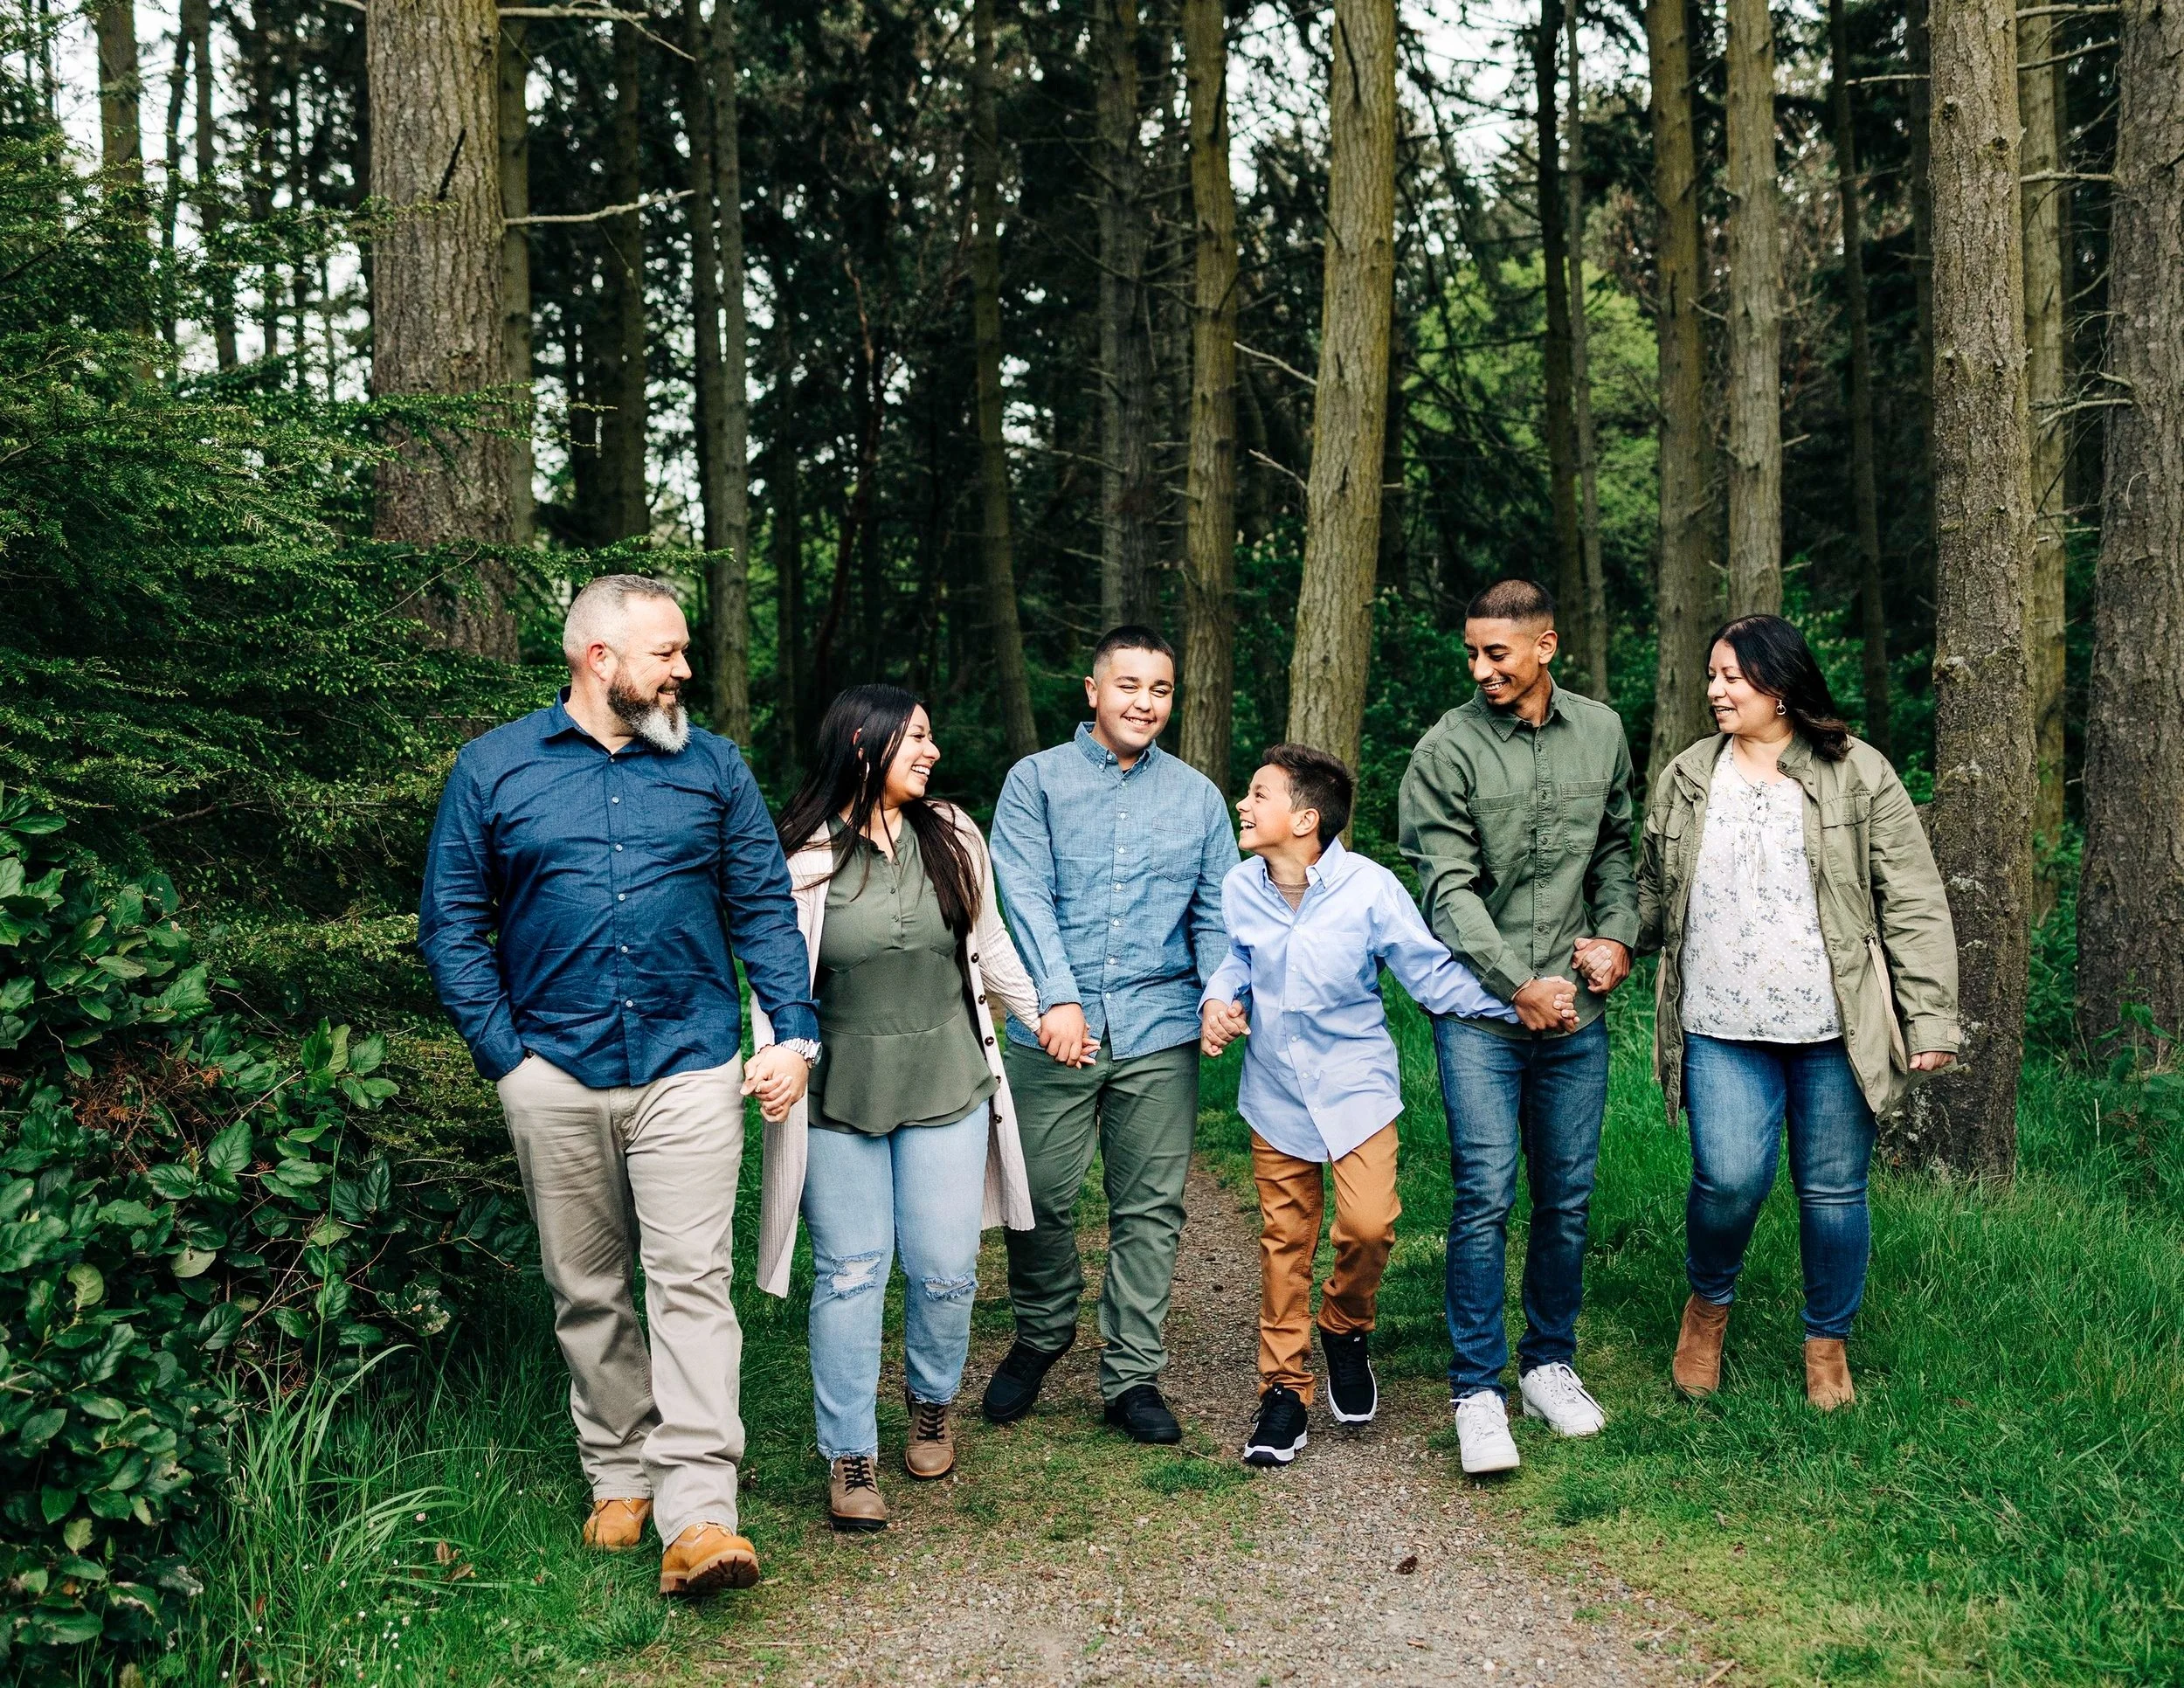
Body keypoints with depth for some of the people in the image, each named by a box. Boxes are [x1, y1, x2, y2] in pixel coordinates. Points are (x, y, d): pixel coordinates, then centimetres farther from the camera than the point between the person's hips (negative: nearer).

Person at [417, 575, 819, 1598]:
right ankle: (618, 1474, 26)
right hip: (556, 1077, 1)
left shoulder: (711, 766, 6)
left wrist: (794, 1036, -4)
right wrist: (504, 1055, -4)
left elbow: (765, 909, 6)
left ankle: (698, 1515, -9)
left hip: (690, 1069, -1)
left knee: (691, 1283, -7)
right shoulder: (492, 770, 3)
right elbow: (452, 924, 4)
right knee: (587, 1292, 11)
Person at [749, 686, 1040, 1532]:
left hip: (945, 1086, 3)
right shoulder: (804, 855, -7)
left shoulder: (952, 838, 3)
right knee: (850, 1272, 1)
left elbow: (989, 945, 16)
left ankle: (931, 1405, 33)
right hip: (839, 1093, -2)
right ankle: (850, 1458, 13)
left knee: (945, 1269, 4)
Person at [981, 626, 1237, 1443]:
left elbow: (1215, 911, 10)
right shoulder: (1036, 780, 3)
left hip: (1160, 1033, 2)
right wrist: (1058, 998, -18)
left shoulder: (1198, 795, 12)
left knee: (1151, 1207, 5)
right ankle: (1041, 1336, 30)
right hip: (1055, 1031, -2)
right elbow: (1027, 899, -6)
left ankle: (1132, 1375, 16)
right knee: (1042, 1197, 4)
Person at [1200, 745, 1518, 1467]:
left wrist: (1513, 1003, -21)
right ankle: (1284, 1387, 24)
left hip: (1355, 1085, -3)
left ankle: (1345, 1330, 16)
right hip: (1276, 1090, 3)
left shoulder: (1369, 887, -17)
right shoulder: (1240, 888, -7)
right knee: (1285, 1239, 10)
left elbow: (1431, 974, -11)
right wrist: (1219, 1000, -8)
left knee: (1368, 1225, -17)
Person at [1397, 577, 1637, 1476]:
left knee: (1568, 1198, 10)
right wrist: (1520, 985, -14)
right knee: (1485, 1197, -7)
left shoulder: (1601, 733, 7)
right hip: (1479, 1007, -4)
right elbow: (1447, 889, -10)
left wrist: (1616, 934, 4)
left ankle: (1550, 1363, 26)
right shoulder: (1446, 750, -7)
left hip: (1576, 1010, 4)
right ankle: (1477, 1390, 3)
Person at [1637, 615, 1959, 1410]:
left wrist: (1929, 1019, -6)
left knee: (1834, 1192, 7)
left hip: (1836, 1031, -1)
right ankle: (1708, 1302, 19)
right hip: (1721, 1031, 1)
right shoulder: (1684, 779, 8)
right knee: (1729, 1180, -12)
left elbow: (1913, 905, -1)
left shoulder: (1859, 775, 0)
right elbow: (1651, 894, 17)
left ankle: (1827, 1344, 29)